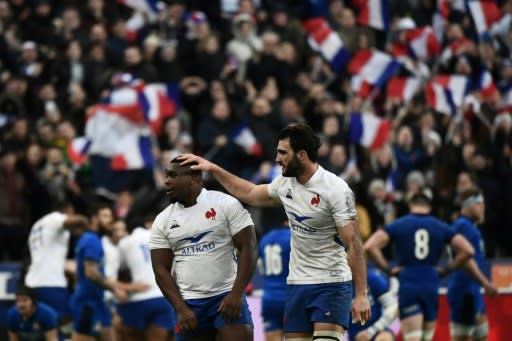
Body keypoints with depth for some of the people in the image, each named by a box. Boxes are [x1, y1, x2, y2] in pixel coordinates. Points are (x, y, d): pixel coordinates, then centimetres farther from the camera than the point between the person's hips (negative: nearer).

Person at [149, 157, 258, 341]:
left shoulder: (226, 204, -2)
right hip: (188, 303, 3)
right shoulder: (162, 221, 7)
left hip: (227, 298, -3)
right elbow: (161, 269, 5)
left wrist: (236, 294, -15)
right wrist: (181, 309, -7)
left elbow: (248, 248, -5)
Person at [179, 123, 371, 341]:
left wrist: (361, 294, -20)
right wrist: (212, 168, 23)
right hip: (297, 283, 7)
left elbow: (353, 244, -17)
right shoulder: (285, 182, 5)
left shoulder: (336, 189, -17)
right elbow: (249, 194, 26)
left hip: (331, 284, -7)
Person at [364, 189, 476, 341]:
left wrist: (388, 269, 0)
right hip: (431, 285, 2)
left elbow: (369, 246, -7)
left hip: (407, 284, -2)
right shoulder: (441, 227, 9)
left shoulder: (398, 225, 4)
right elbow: (468, 250, 3)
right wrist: (448, 269, 12)